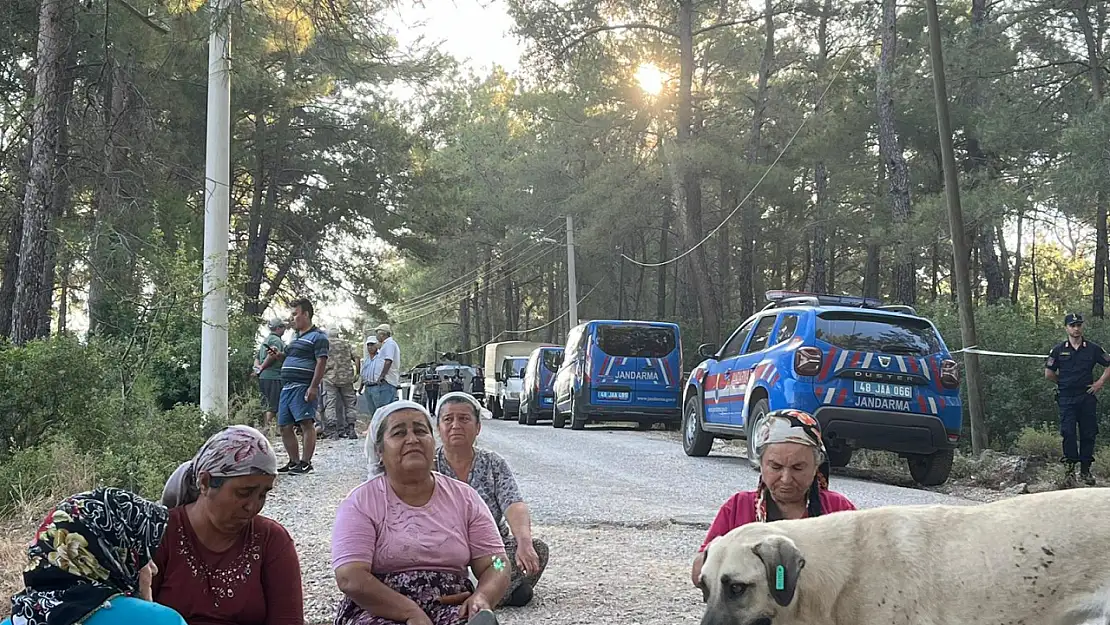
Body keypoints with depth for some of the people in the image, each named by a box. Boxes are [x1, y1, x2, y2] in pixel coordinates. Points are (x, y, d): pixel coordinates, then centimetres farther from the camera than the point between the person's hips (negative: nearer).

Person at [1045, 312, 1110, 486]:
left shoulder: (1093, 348, 4)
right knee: (1068, 434, -8)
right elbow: (1049, 373, 9)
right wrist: (1063, 383, 7)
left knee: (1088, 434, 2)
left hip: (1087, 397, 1)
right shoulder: (1059, 350, 4)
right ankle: (1070, 467, -1)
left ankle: (1085, 470, 10)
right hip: (1067, 399, -1)